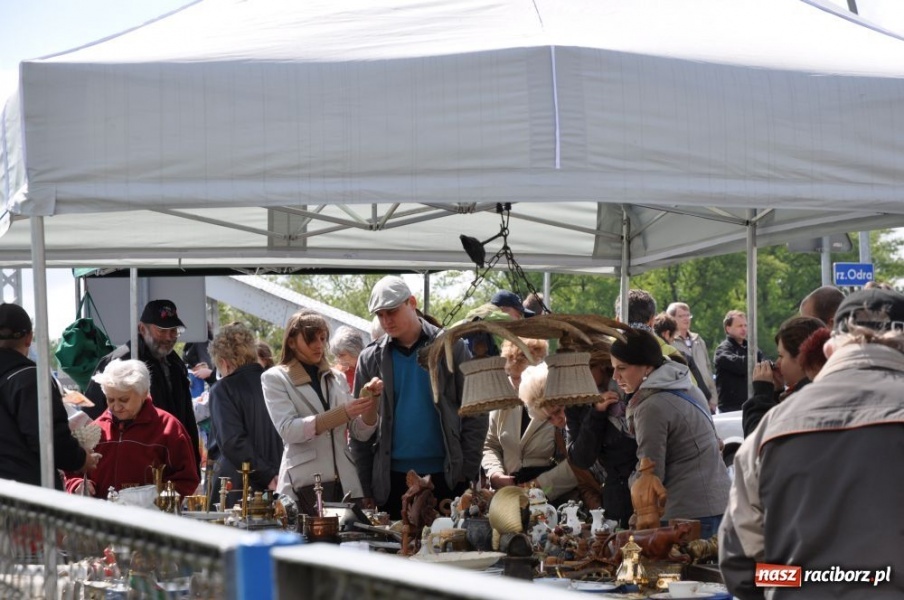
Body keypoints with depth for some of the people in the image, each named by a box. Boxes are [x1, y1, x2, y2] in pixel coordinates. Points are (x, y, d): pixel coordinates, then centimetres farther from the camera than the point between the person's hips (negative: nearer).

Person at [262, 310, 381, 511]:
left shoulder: (337, 378, 15)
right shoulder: (275, 378, 2)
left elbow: (360, 433, 12)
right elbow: (288, 430, -14)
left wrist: (370, 400, -6)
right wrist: (342, 413, -22)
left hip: (345, 484, 4)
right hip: (303, 486, -4)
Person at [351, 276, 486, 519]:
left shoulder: (451, 348, 2)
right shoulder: (371, 359, 6)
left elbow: (475, 414, 2)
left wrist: (467, 470, -5)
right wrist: (366, 485, 1)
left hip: (445, 477, -1)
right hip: (392, 478, 1)